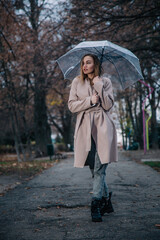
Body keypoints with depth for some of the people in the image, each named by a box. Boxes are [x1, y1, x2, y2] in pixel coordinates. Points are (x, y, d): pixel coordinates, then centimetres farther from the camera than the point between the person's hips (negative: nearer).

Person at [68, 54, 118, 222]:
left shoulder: (105, 82, 9)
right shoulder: (77, 82, 12)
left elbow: (108, 105, -1)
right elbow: (71, 105, 5)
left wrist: (98, 86, -7)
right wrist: (90, 100, -8)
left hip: (102, 126, -1)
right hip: (85, 127, 2)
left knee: (100, 168, -11)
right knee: (94, 168, 3)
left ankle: (96, 205, -10)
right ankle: (106, 200, 19)